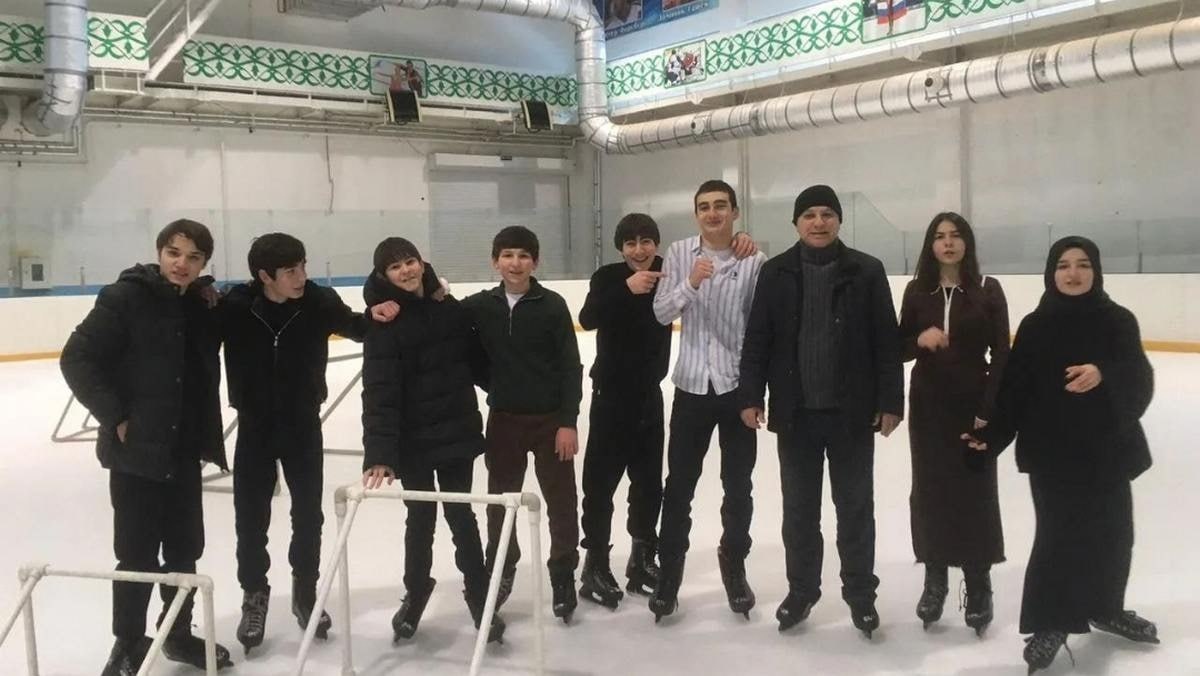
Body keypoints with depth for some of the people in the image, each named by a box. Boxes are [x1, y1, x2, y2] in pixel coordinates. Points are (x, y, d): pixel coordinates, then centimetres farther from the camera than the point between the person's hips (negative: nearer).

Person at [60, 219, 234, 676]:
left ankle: (179, 633, 32)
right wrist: (115, 417, -16)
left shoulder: (201, 307, 6)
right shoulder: (126, 298, -13)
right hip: (136, 450, -6)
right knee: (138, 554, 3)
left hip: (184, 452, 6)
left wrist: (208, 439, 10)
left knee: (185, 549, 15)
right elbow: (77, 359, -14)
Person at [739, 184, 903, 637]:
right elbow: (757, 340, 2)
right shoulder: (776, 273, 2)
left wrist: (890, 401, -6)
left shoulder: (867, 271, -2)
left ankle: (860, 594, 24)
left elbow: (887, 342, -2)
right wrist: (751, 396, -3)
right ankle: (801, 590, 27)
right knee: (799, 508, 12)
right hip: (795, 412, 1)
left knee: (855, 507, 11)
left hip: (852, 412, -1)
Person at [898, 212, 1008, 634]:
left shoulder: (987, 290, -3)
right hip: (928, 404, 2)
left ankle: (978, 584, 12)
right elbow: (899, 348, 7)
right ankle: (934, 579, 18)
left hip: (973, 405, -2)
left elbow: (1001, 355, -4)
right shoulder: (917, 291, 2)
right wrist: (920, 340, -16)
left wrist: (989, 409, -9)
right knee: (930, 490, 6)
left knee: (975, 492, 1)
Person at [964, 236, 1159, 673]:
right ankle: (1047, 623, 8)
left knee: (1112, 533, 12)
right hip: (1050, 450, -2)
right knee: (1057, 535, -7)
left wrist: (1104, 374, -33)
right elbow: (1014, 390, -4)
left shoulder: (1118, 321, 0)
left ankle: (1105, 608, 36)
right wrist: (991, 435, -15)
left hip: (1108, 447, 2)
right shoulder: (1035, 326, -1)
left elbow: (1140, 381, -12)